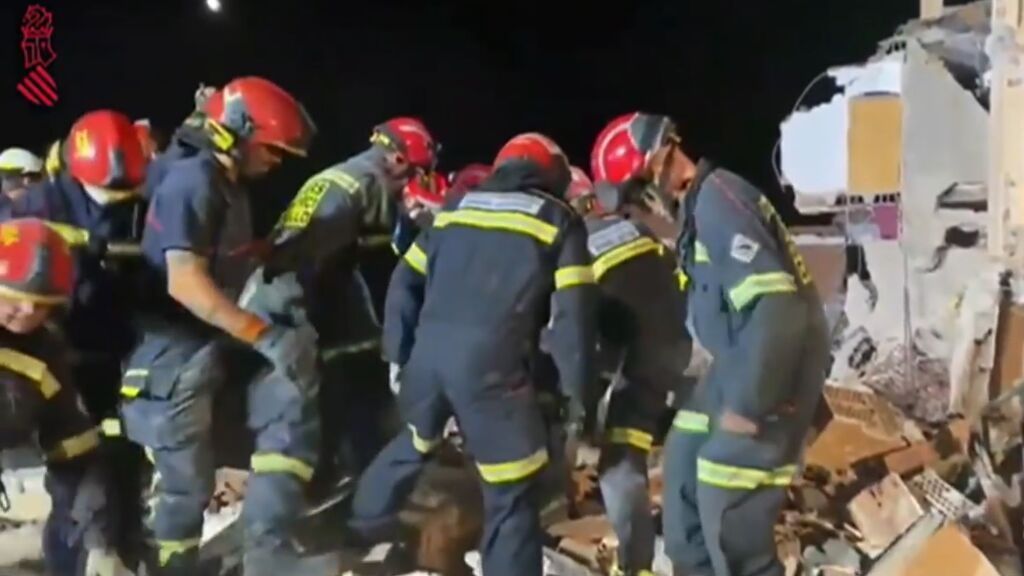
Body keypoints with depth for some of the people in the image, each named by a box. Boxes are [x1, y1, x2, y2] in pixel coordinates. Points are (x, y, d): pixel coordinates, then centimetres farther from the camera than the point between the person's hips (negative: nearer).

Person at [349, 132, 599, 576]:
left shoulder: (457, 206, 19)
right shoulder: (560, 221, 9)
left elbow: (405, 283, 19)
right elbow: (572, 314, 0)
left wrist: (398, 354, 25)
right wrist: (578, 393, 6)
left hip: (428, 352, 5)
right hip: (490, 363, -5)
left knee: (415, 442, 33)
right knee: (511, 492, 6)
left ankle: (363, 526, 47)